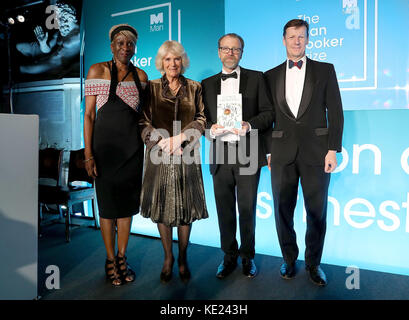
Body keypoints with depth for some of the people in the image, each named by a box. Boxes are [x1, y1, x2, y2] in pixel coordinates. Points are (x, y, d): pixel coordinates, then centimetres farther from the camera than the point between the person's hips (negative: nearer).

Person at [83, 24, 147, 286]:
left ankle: (122, 257, 25)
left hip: (132, 146, 3)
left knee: (127, 203, 9)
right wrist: (88, 154, -11)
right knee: (108, 204, 5)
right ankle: (111, 259, 21)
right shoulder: (97, 71, -1)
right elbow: (89, 114, -4)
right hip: (106, 144, -3)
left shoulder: (141, 76, 8)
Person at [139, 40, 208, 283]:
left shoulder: (194, 88, 9)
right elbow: (144, 122, 1)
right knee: (162, 207, 5)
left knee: (186, 208, 4)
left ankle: (183, 258, 21)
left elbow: (201, 120, 3)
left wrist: (180, 137, -12)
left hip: (186, 156, 0)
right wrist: (162, 142, -13)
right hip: (159, 155, 0)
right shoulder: (152, 87, 7)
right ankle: (168, 257, 22)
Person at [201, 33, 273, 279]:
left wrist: (249, 126, -16)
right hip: (220, 156, 2)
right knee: (225, 210, 9)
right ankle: (229, 257, 26)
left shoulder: (256, 78, 7)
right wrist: (211, 128, -10)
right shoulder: (208, 84, 14)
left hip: (247, 154, -2)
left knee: (247, 209, 6)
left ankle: (247, 257, 25)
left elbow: (269, 113, 2)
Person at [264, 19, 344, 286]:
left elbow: (335, 112, 2)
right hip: (282, 153, 2)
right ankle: (289, 259, 27)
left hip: (316, 152, -1)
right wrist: (267, 150, 4)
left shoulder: (325, 70, 7)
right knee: (283, 211, 8)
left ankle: (314, 263, 25)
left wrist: (333, 149, -6)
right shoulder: (272, 75, 11)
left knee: (317, 212, 6)